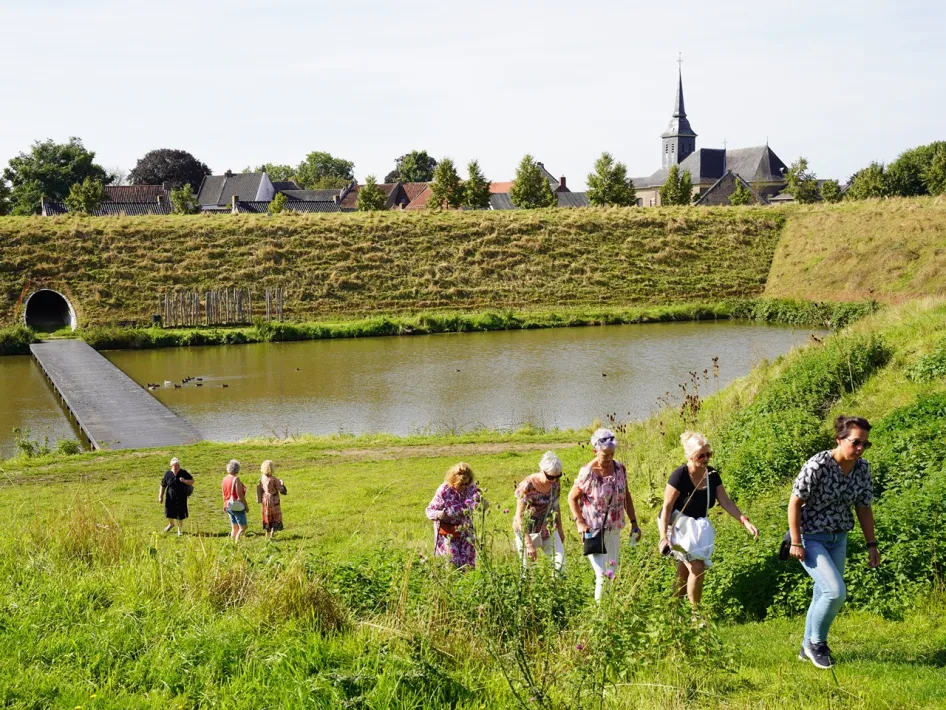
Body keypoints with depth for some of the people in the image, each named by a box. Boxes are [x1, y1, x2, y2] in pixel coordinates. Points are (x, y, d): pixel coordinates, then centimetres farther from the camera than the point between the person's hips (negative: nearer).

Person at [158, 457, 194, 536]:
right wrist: (160, 496, -1)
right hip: (170, 497, 1)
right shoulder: (167, 474, -5)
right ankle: (171, 524, 44)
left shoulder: (183, 473, -5)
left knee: (180, 514, 3)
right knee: (169, 513, 11)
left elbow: (192, 481, -1)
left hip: (181, 498, -1)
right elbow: (163, 486, 2)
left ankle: (179, 529, 26)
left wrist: (185, 481, -20)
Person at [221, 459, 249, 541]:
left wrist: (225, 505, 23)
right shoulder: (236, 479, -18)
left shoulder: (225, 479, 4)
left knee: (234, 528, 14)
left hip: (228, 506, 8)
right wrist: (246, 505, -9)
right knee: (243, 527, -2)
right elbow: (240, 495, -18)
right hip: (237, 507, -8)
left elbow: (224, 494, 12)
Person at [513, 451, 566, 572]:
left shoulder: (555, 484, -5)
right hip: (528, 532, -5)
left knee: (561, 562, -6)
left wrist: (560, 529, 18)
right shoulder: (527, 487, -22)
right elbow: (519, 517, -20)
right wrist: (529, 544, -22)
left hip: (549, 530, 5)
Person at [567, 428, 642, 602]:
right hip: (594, 531, -5)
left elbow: (626, 496, 10)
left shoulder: (620, 468, -2)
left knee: (613, 573, 15)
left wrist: (634, 523, 8)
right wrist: (580, 522, -17)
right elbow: (572, 497, -6)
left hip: (614, 530, 5)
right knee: (603, 575, -12)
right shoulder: (587, 473, -17)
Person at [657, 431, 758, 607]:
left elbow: (726, 502, -2)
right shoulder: (680, 475, -22)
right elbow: (667, 507, -20)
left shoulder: (712, 474, -3)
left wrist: (746, 522, -13)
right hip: (678, 526, -6)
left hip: (697, 527, 6)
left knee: (685, 572, 11)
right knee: (697, 568, -15)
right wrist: (663, 537, -25)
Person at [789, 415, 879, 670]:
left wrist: (872, 544, 3)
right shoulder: (817, 466, -24)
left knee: (823, 595, 13)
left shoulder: (863, 469, -5)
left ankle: (808, 648, 31)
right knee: (836, 591, -18)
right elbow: (794, 503, -17)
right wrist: (796, 542, -18)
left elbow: (864, 508, 5)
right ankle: (816, 642, 5)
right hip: (810, 538, -6)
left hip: (838, 539, 6)